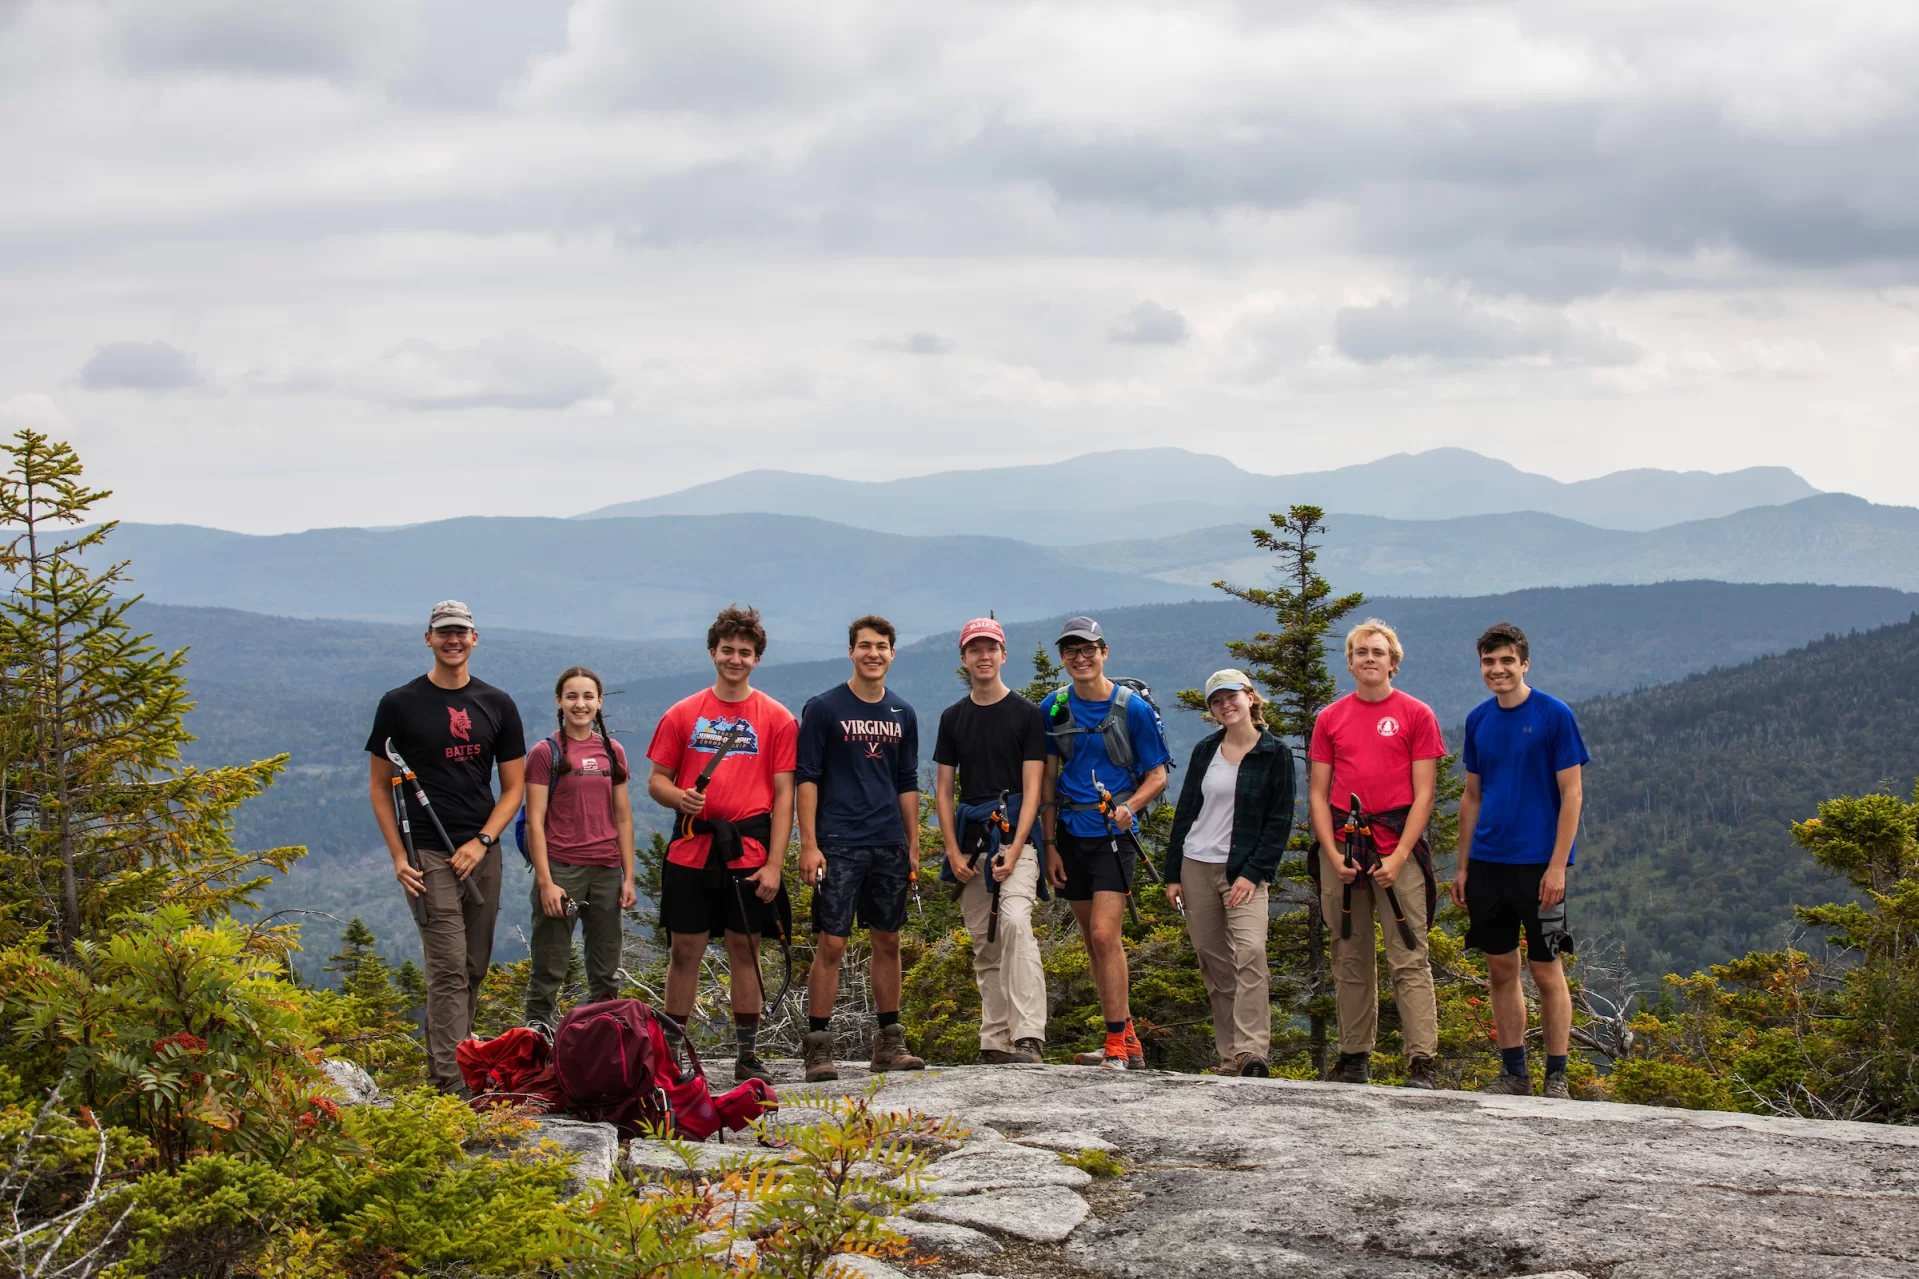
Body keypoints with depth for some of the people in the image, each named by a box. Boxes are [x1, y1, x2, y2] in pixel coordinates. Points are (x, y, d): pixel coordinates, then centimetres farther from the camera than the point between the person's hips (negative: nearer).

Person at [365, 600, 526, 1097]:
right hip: (429, 855, -4)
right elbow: (379, 786, 4)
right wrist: (398, 857, -6)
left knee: (474, 968, 7)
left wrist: (482, 842, -4)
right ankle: (450, 1084, -15)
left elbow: (513, 787, 10)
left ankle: (445, 1062, 20)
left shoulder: (497, 705, 10)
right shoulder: (400, 704, 1)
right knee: (448, 970, -12)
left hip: (482, 853, 4)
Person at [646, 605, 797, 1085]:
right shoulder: (682, 714, 7)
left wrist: (774, 864, -7)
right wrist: (679, 797, -14)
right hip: (691, 848, 1)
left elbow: (784, 794, 0)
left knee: (745, 949, 5)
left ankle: (748, 1055, 13)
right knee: (684, 950, 4)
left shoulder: (777, 718, 3)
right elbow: (656, 780, 10)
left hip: (748, 852, -1)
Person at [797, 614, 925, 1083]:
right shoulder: (823, 709, -2)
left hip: (890, 846, 5)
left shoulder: (902, 714, 11)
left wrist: (913, 846, 13)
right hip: (838, 845, -5)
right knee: (832, 943, -7)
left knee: (888, 942, 9)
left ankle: (889, 1043, 18)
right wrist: (809, 845, -11)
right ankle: (819, 1047, -2)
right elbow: (806, 779, -4)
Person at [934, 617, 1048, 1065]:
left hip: (1014, 840, -5)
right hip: (970, 845, 5)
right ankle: (995, 1043, 11)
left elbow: (1032, 788, -4)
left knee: (1014, 922, -25)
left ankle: (1028, 1037, -31)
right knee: (985, 945, 7)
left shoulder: (1027, 714, 1)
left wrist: (1014, 850, -15)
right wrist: (953, 853, 0)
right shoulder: (953, 718, 13)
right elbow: (944, 788, 12)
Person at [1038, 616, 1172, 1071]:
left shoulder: (1133, 708, -6)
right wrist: (1050, 845, 5)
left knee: (1104, 934, -15)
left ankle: (1117, 1046, -11)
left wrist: (1129, 805, -21)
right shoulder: (1054, 709, 5)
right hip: (1070, 834, 5)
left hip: (1112, 834, -5)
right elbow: (1048, 779, 9)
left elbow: (1158, 776, -2)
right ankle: (1128, 1040, 19)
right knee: (1093, 941, 9)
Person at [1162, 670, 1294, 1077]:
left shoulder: (1275, 753, -1)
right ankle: (1230, 1054, 10)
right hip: (1196, 867, 4)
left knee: (1249, 952, -21)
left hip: (1245, 870, -4)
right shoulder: (1205, 751, 10)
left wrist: (1254, 872, -12)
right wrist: (1172, 873, 9)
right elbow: (1184, 813, 13)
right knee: (1213, 962, 4)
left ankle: (1252, 1052, -24)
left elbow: (1279, 821, -3)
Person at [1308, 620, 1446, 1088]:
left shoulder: (1417, 715, 2)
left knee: (1409, 961, -7)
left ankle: (1422, 1065, -8)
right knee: (1350, 962, 9)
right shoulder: (1330, 719, 11)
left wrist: (1398, 856, -10)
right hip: (1341, 853, 3)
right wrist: (1334, 855, -2)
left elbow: (1423, 794, -1)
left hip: (1397, 853, -3)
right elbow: (1317, 794, 10)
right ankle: (1354, 1059, 16)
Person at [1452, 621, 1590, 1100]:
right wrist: (1462, 867, 11)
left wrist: (1557, 866, -15)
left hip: (1537, 864, -5)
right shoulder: (1478, 720, 9)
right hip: (1487, 863, 5)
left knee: (1546, 971, 0)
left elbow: (1571, 794, -8)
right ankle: (1514, 1073, 17)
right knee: (1501, 970, 9)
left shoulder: (1554, 715, -7)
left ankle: (1557, 1078, 7)